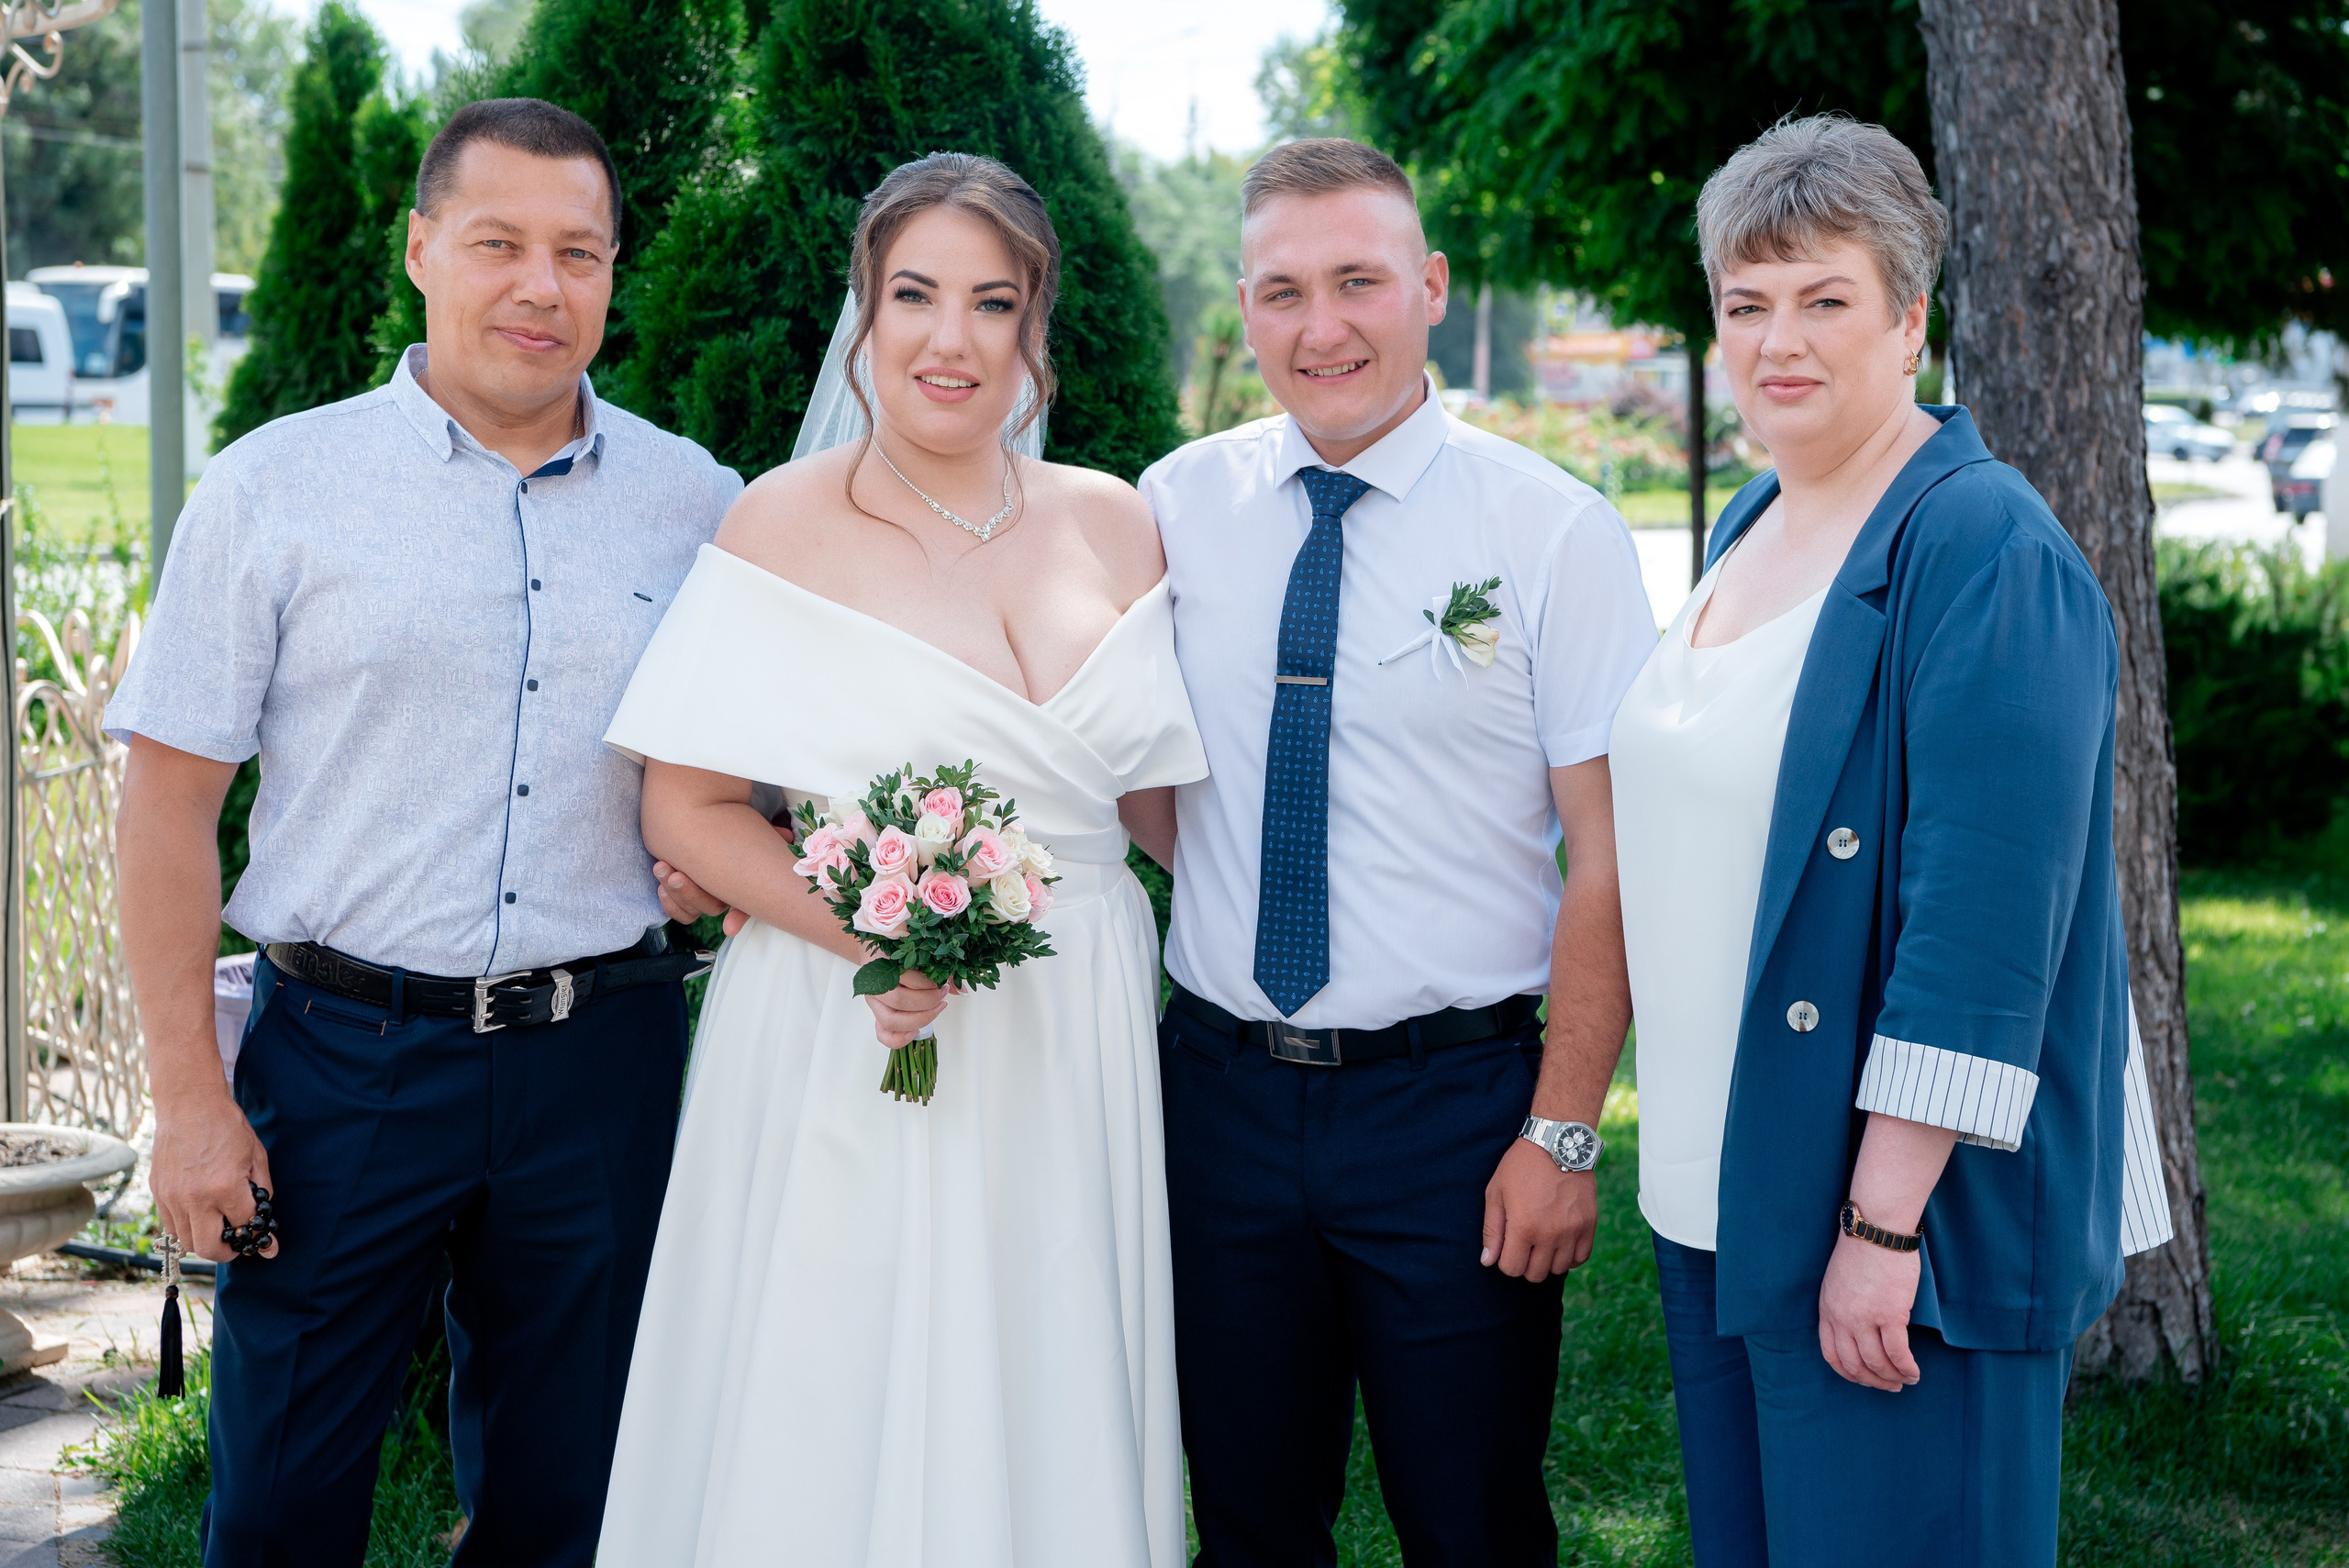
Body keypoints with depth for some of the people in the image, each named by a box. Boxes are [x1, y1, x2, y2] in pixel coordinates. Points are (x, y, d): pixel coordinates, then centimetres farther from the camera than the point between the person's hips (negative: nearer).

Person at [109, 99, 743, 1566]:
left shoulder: (697, 503, 5)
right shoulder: (277, 486, -2)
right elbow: (171, 796, -3)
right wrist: (189, 1097, -8)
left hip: (600, 1065, 2)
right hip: (346, 1054, -2)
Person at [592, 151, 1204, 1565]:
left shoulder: (1115, 526, 7)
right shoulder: (786, 522, -4)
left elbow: (1164, 796, 13)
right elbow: (686, 809, -5)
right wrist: (856, 924, -19)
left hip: (1071, 1052, 3)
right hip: (848, 1049, -3)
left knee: (1048, 1423, 10)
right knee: (836, 1432, 3)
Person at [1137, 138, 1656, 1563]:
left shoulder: (1556, 531, -7)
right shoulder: (1176, 508, 3)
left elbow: (1609, 854, -9)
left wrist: (1563, 1133, -12)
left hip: (1456, 1103, -3)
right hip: (1224, 1088, 3)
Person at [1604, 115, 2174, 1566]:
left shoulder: (1984, 548, -16)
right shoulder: (1750, 529, 11)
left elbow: (1983, 917, -22)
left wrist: (1885, 1222, -24)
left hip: (1899, 1226, -8)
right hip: (1723, 1198, 8)